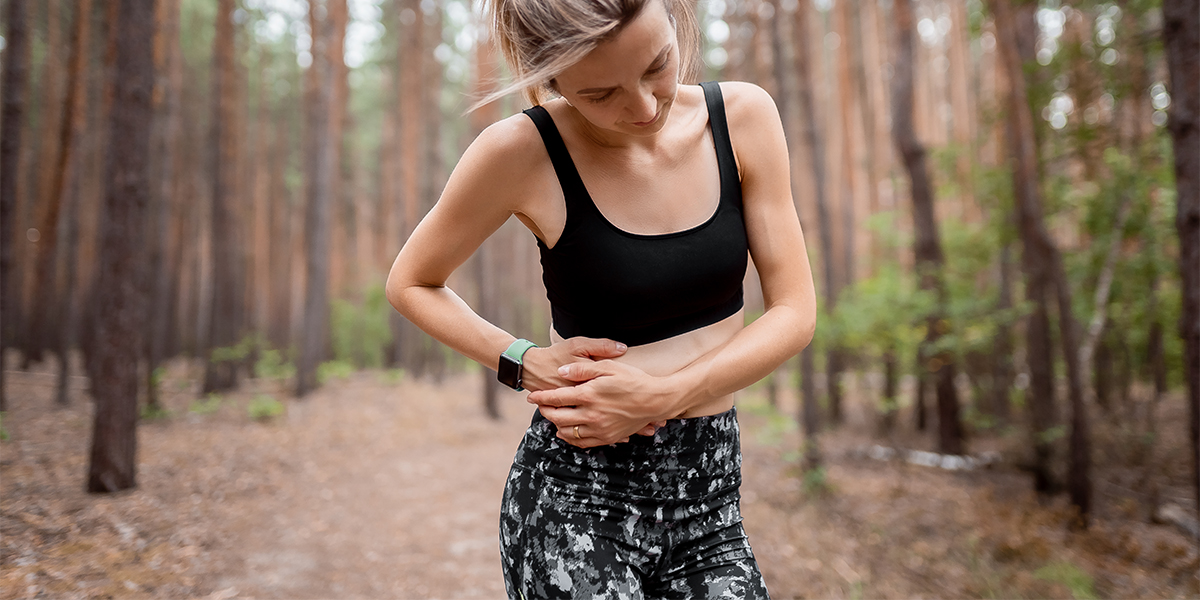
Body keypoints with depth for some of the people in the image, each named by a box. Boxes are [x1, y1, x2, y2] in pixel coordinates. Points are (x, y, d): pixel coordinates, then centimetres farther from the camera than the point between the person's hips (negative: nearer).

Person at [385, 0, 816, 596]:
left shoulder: (744, 115, -5)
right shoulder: (521, 150, -14)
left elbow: (794, 311, -3)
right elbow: (410, 283, 1)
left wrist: (661, 395, -16)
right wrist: (525, 362, -13)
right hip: (575, 502, -3)